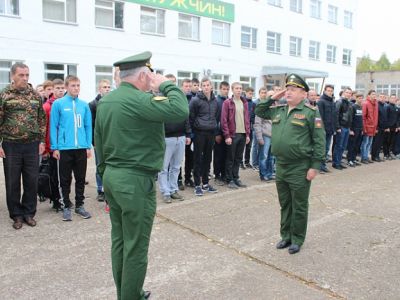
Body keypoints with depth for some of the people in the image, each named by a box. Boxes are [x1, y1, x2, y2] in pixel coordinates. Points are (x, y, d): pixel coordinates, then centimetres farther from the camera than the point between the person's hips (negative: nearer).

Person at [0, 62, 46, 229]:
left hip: (32, 145, 2)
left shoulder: (35, 95, 7)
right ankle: (16, 215, 20)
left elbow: (42, 119, 10)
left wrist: (41, 141, 5)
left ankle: (29, 212, 21)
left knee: (32, 181, 7)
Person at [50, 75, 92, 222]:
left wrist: (88, 146, 3)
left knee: (80, 178, 12)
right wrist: (55, 147, -6)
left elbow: (88, 126, 7)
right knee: (65, 179, 9)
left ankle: (79, 205, 25)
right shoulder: (58, 104, -4)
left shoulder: (84, 105, 3)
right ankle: (66, 206, 22)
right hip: (64, 148, -2)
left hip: (81, 148, 3)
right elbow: (53, 126, -3)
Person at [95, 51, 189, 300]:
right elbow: (181, 111, -28)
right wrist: (167, 85, -12)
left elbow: (99, 143, 15)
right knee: (136, 247, 3)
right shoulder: (139, 100, -17)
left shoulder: (105, 101, 10)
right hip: (135, 180, -9)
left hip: (112, 177, 9)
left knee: (120, 241, 17)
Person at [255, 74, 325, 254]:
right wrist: (273, 98, 8)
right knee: (285, 205, 17)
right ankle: (286, 236, 32)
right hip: (281, 166, 6)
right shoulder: (278, 110, 10)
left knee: (299, 207, 8)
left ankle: (297, 240, 23)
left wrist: (315, 166, -15)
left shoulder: (310, 112, -9)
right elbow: (259, 111, 22)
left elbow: (319, 141, -11)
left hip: (300, 169, -6)